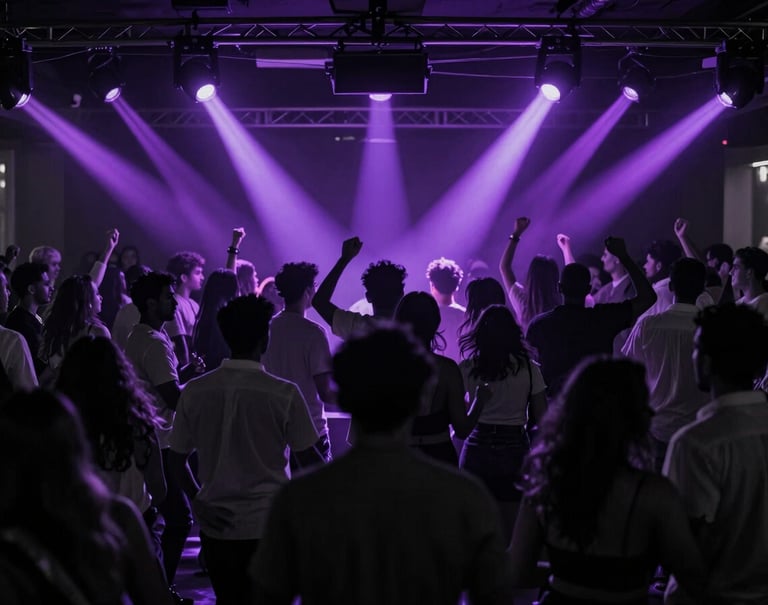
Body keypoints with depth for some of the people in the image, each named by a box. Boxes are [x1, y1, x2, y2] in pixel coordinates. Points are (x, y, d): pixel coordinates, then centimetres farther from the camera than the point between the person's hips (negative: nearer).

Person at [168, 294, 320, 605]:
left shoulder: (194, 391, -5)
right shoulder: (284, 394, -13)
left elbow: (176, 461, 1)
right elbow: (309, 460, -5)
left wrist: (199, 500, 9)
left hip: (216, 523, 3)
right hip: (268, 523, -3)